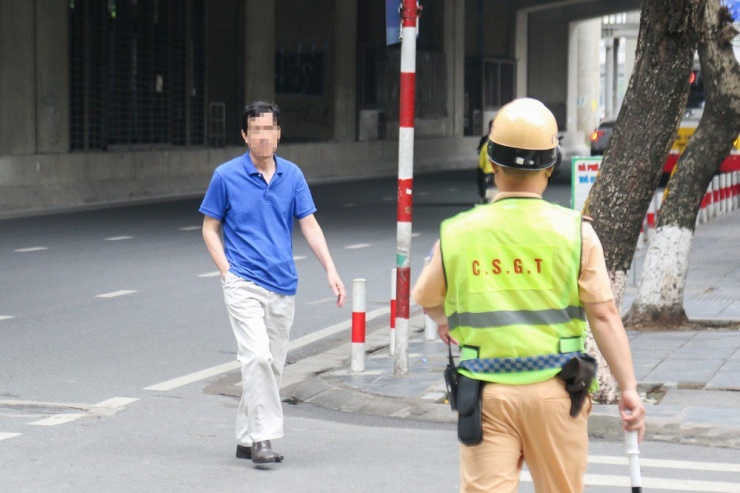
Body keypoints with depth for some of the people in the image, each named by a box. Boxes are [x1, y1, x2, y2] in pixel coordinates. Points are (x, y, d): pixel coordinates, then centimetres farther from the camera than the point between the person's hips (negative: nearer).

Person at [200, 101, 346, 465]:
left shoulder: (292, 175, 7)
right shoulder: (226, 176, -2)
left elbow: (309, 225, 7)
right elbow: (210, 228, 5)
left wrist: (331, 271, -3)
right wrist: (227, 271, -7)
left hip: (283, 286, 4)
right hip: (244, 283, -4)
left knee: (272, 364, 8)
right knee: (257, 357, -19)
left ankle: (246, 439, 19)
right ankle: (262, 437, -14)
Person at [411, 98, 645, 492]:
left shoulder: (457, 233, -1)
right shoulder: (575, 231, -5)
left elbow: (427, 300, 16)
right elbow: (603, 315, -7)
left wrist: (446, 322, 38)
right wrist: (628, 388, -3)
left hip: (486, 393, 0)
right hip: (554, 391, 0)